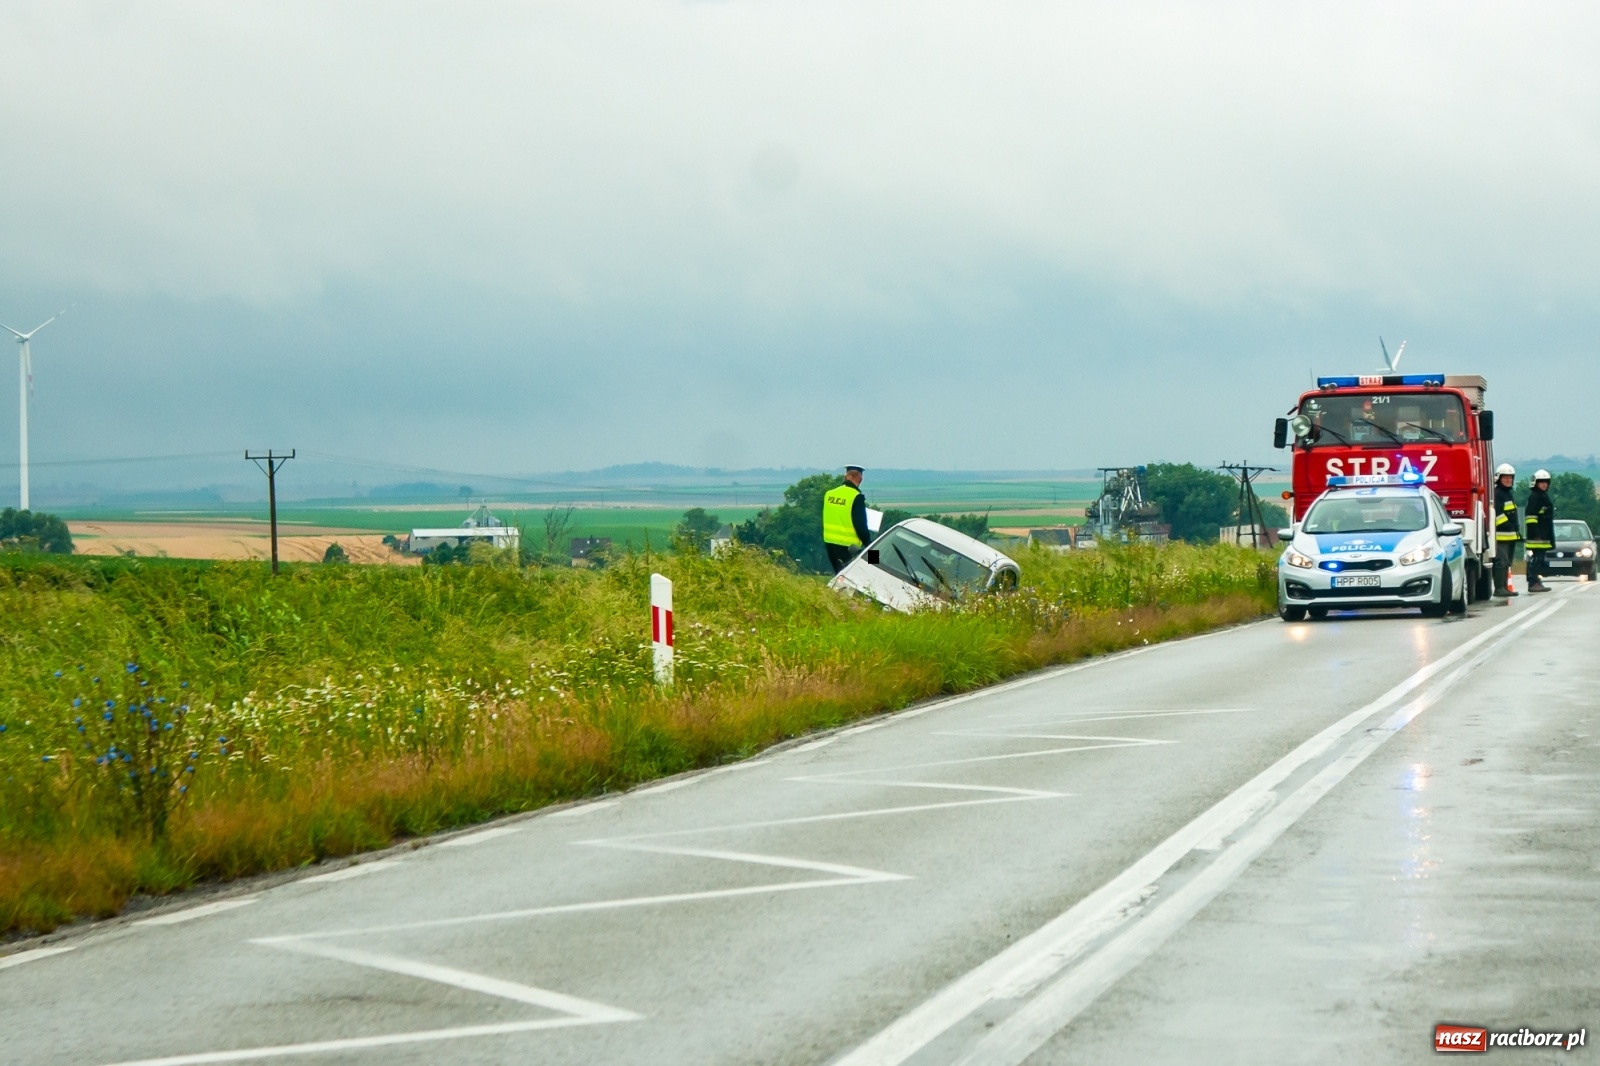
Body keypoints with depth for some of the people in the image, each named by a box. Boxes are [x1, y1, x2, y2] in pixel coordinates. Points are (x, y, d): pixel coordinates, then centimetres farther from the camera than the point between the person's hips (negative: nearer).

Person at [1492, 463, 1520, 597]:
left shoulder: (1509, 494, 22)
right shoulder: (1497, 494, -10)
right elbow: (1497, 514, -19)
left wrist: (1517, 529, 23)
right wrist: (1508, 526, -21)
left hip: (1511, 535, 10)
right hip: (1501, 535, -10)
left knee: (1507, 563, 12)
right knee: (1501, 561, -14)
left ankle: (1505, 587, 16)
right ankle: (1499, 588, -17)